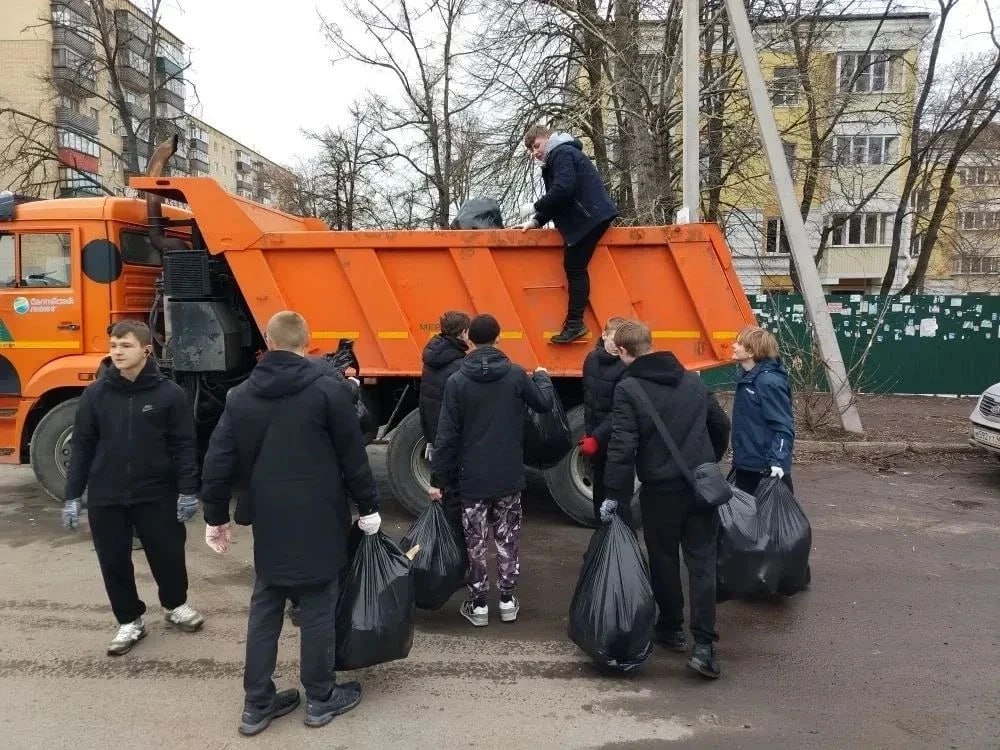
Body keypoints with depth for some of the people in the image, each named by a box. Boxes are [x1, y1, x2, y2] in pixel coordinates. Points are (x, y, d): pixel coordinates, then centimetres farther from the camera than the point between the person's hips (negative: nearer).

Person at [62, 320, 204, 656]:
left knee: (169, 554, 9)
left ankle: (175, 605, 37)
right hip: (106, 497, 2)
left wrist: (188, 491, -8)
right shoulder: (95, 394, 0)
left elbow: (184, 445, -5)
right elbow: (82, 446, 4)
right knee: (115, 563, 10)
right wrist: (72, 496, 3)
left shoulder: (170, 393, -8)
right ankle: (130, 621, 31)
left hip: (156, 495, -2)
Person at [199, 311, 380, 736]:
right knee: (318, 609, 7)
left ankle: (257, 704, 23)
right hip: (318, 520, -4)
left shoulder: (241, 396, 3)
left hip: (268, 521, 4)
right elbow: (353, 456, -7)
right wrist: (368, 508, 4)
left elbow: (217, 463, 4)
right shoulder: (327, 390, -9)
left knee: (264, 609, 15)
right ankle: (320, 699, 21)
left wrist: (215, 518, 14)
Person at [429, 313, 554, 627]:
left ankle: (478, 604, 17)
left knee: (476, 543, 10)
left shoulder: (457, 381, -9)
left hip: (472, 478, -1)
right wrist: (542, 376, 29)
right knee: (507, 541, 14)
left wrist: (439, 478, -2)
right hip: (509, 476, 1)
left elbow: (447, 434, -9)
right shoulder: (516, 375, -6)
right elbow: (544, 404, 9)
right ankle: (508, 601, 22)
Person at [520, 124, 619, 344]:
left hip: (589, 217, -10)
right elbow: (555, 198, 23)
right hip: (586, 218, 10)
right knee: (573, 268, 9)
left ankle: (575, 324, -8)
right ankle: (575, 323, 11)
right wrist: (537, 221, 11)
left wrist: (535, 208, -12)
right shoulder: (558, 156, 25)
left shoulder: (562, 153, -7)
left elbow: (562, 190, -22)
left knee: (575, 268, -10)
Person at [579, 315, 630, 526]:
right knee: (599, 490, 18)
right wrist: (588, 432, 12)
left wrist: (596, 437, -22)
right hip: (595, 437, 7)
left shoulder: (626, 368, -17)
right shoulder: (592, 359, 4)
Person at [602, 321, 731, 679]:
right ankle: (704, 645, 1)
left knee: (664, 561, 14)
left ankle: (671, 629, 28)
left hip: (661, 488, -4)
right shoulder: (693, 381, 9)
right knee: (702, 562, 5)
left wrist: (615, 494, -10)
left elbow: (622, 446, -16)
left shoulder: (627, 389, -9)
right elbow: (721, 426, 16)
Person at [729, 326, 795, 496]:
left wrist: (777, 461, -28)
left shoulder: (770, 382, -20)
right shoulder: (746, 376, 8)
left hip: (767, 469, -9)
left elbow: (784, 426, -21)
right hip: (745, 465, 9)